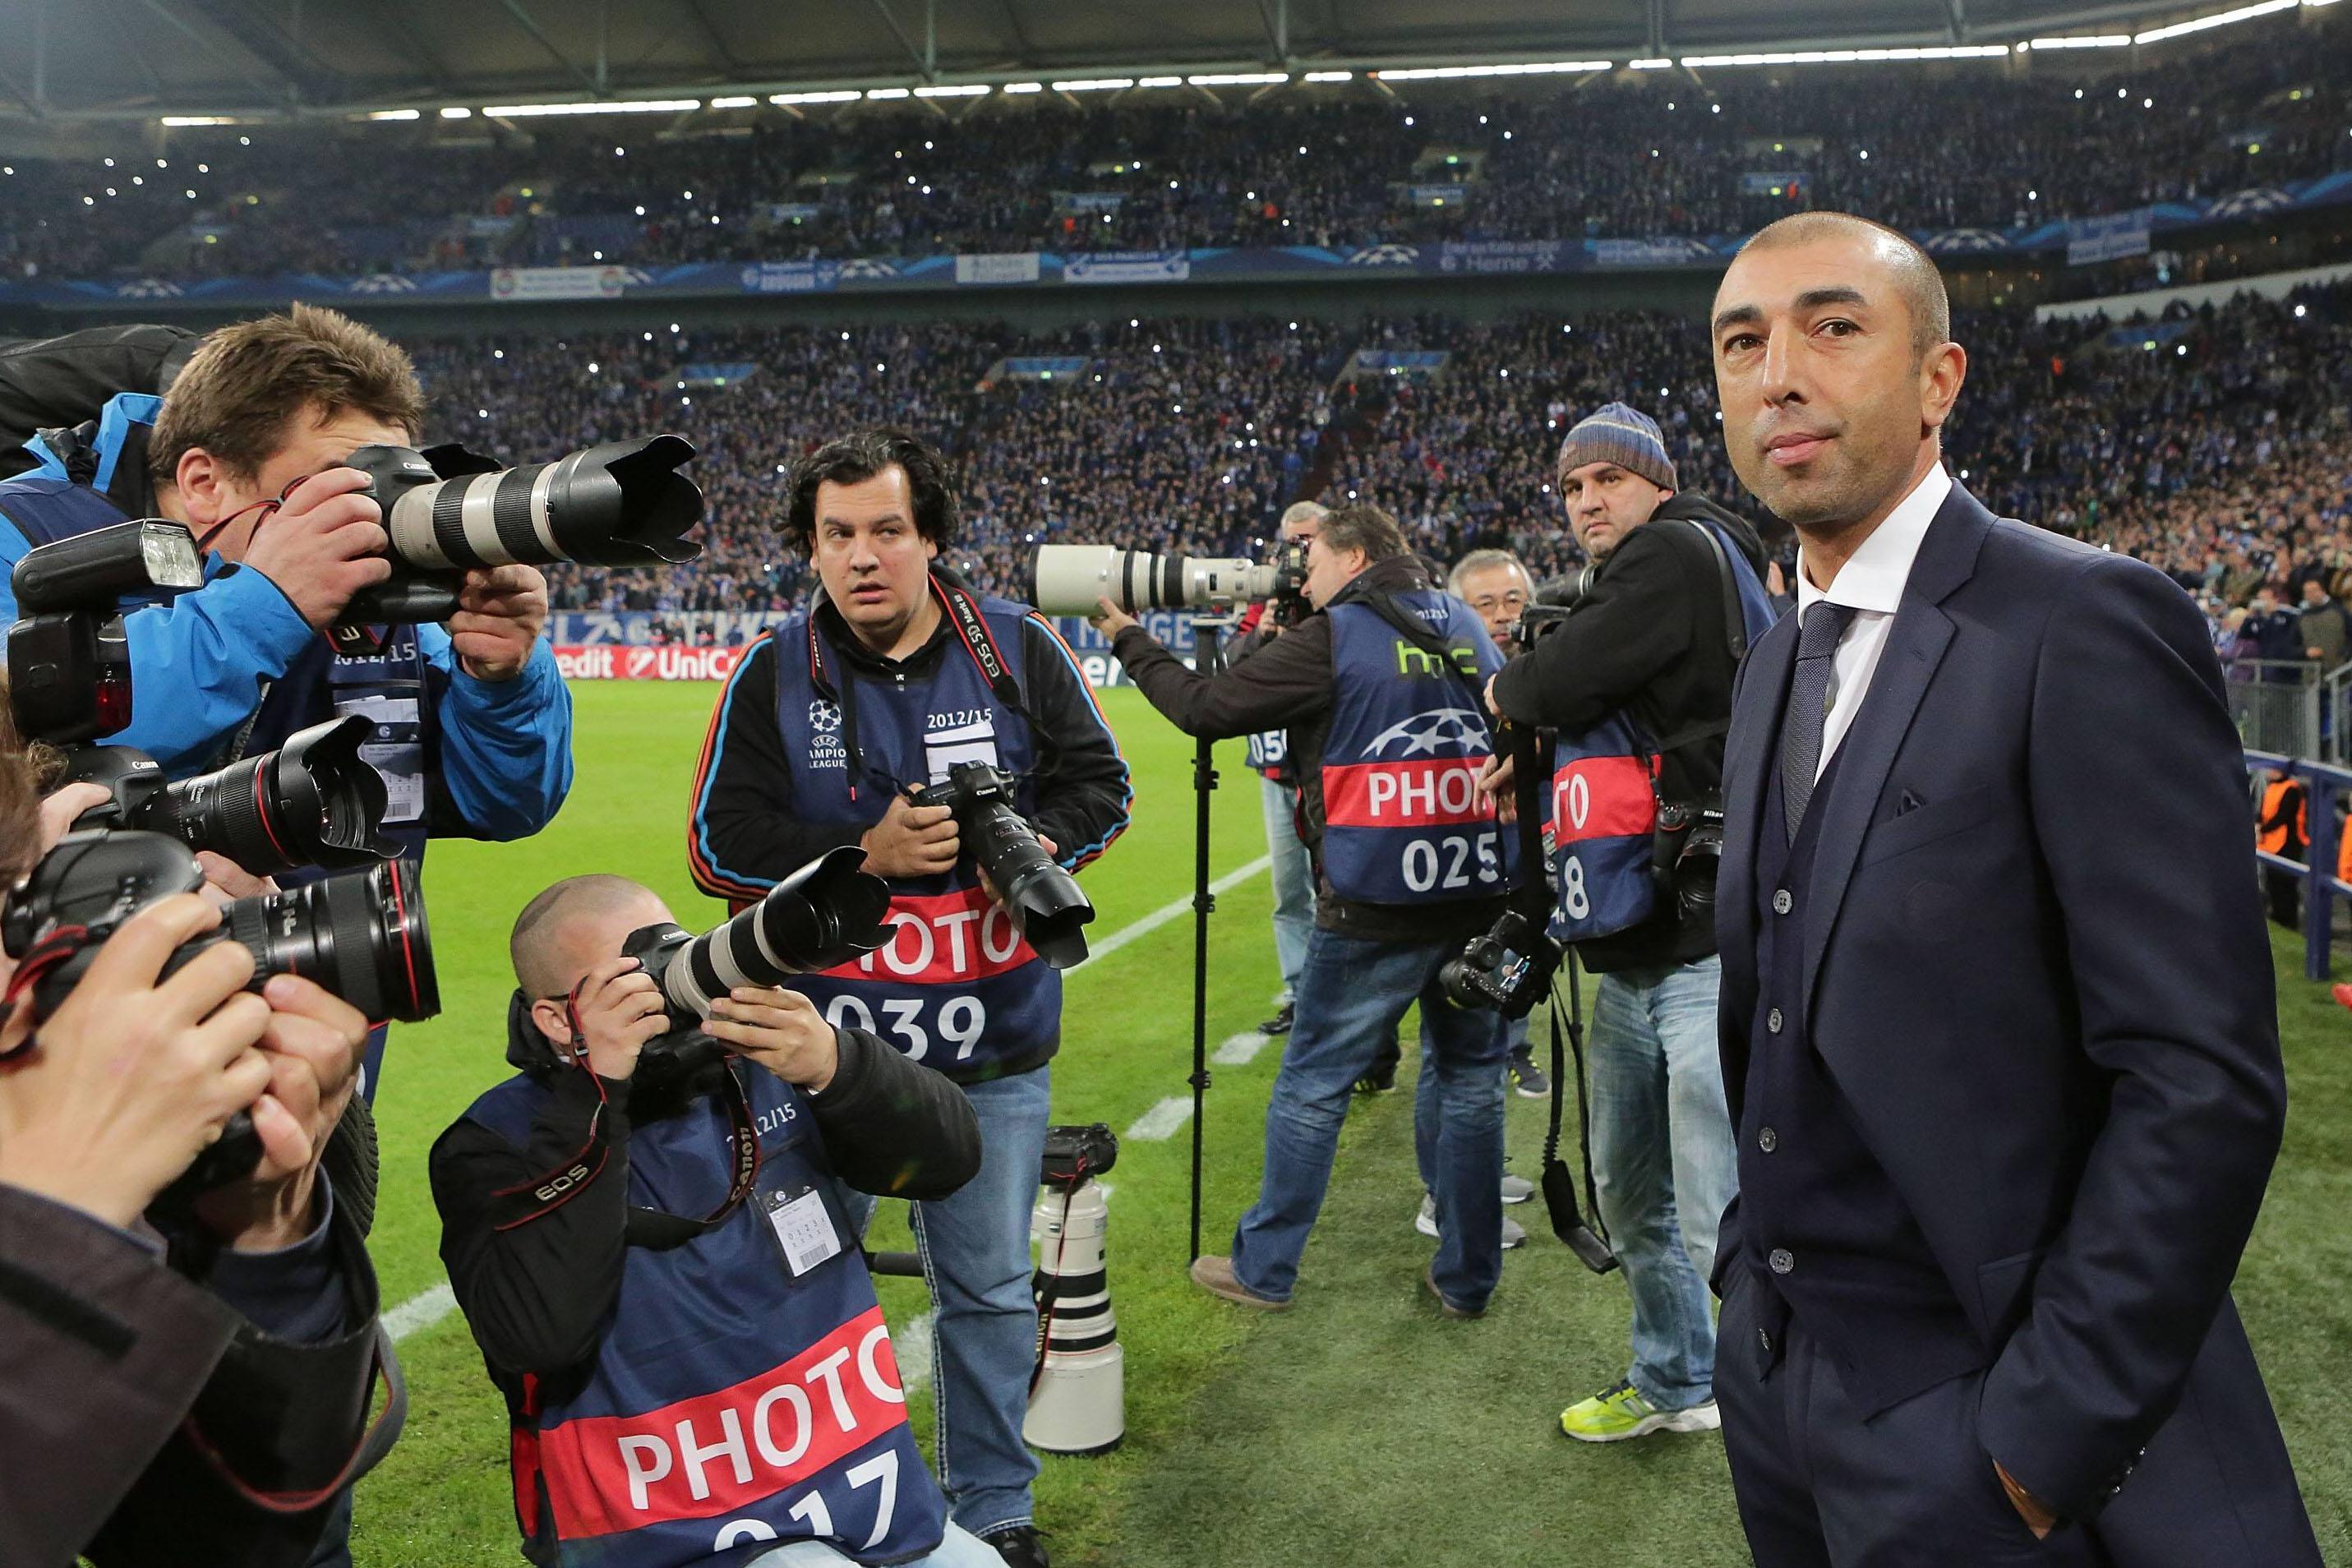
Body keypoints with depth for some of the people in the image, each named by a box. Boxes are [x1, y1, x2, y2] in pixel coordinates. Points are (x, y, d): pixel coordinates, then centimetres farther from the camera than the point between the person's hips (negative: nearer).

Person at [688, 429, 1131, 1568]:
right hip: (821, 1042, -1)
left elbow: (1098, 782, 4)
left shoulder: (1016, 649, -3)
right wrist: (864, 854, -16)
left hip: (991, 1046, 1)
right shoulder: (773, 674, -6)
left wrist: (1038, 842, -17)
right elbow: (723, 845, -5)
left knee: (989, 1290, 15)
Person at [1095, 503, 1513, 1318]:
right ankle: (1467, 1276, 23)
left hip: (1375, 908, -5)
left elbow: (1206, 708, -7)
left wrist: (1130, 639, 9)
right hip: (1480, 897, 6)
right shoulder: (1467, 627, 12)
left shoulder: (1332, 639, -7)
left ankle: (1263, 1267, 19)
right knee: (1471, 1081, 14)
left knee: (1311, 1085, 7)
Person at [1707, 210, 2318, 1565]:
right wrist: (1751, 1264, 9)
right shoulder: (1776, 669, 8)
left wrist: (2048, 1439, -19)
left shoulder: (2089, 625, -16)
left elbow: (2203, 1075, -20)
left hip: (1981, 1417, -7)